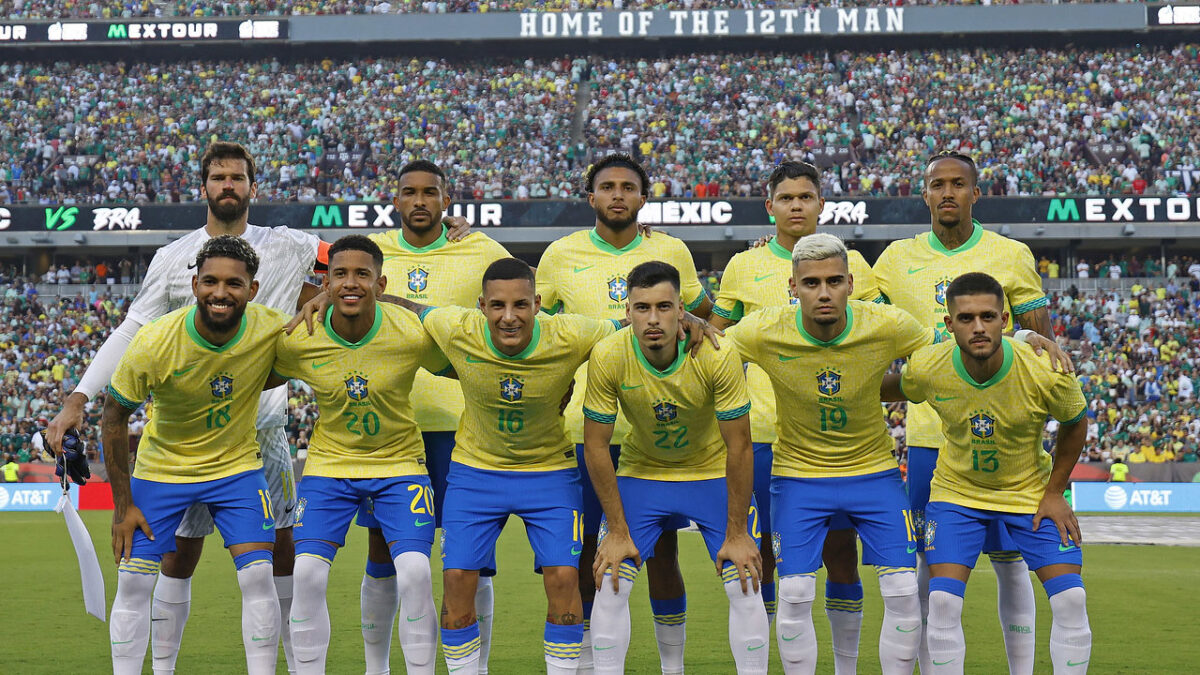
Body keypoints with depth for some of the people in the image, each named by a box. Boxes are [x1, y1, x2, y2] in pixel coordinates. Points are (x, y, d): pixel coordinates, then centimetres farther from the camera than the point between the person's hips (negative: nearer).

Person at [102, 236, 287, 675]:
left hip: (237, 466, 1)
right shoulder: (154, 342, -25)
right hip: (161, 469, -1)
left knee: (258, 576, -10)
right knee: (133, 582, -4)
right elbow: (114, 415, -11)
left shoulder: (271, 329, -20)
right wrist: (123, 505, -10)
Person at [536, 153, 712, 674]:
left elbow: (706, 318, 20)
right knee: (583, 550, 4)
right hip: (587, 423, 0)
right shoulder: (562, 255, 4)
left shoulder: (671, 252, 5)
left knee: (662, 552, 2)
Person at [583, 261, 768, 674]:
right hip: (641, 474, 1)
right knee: (609, 586, -8)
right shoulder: (608, 357, -23)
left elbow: (738, 446, -18)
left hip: (714, 474, -1)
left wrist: (736, 533, -15)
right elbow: (596, 445, -13)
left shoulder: (717, 356, -27)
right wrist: (618, 531, -11)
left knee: (746, 588, -9)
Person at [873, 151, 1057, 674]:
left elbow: (1042, 344, 4)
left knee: (1009, 560, 3)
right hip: (928, 434, 2)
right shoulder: (898, 259, 7)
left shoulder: (1010, 255, 1)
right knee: (931, 562, 5)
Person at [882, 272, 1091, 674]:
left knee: (1071, 599, -9)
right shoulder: (926, 369, -23)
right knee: (943, 601, -13)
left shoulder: (1046, 372, -26)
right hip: (957, 492, 0)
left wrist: (1054, 493, -6)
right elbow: (892, 389, 4)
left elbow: (1075, 423, -6)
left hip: (1032, 491, 0)